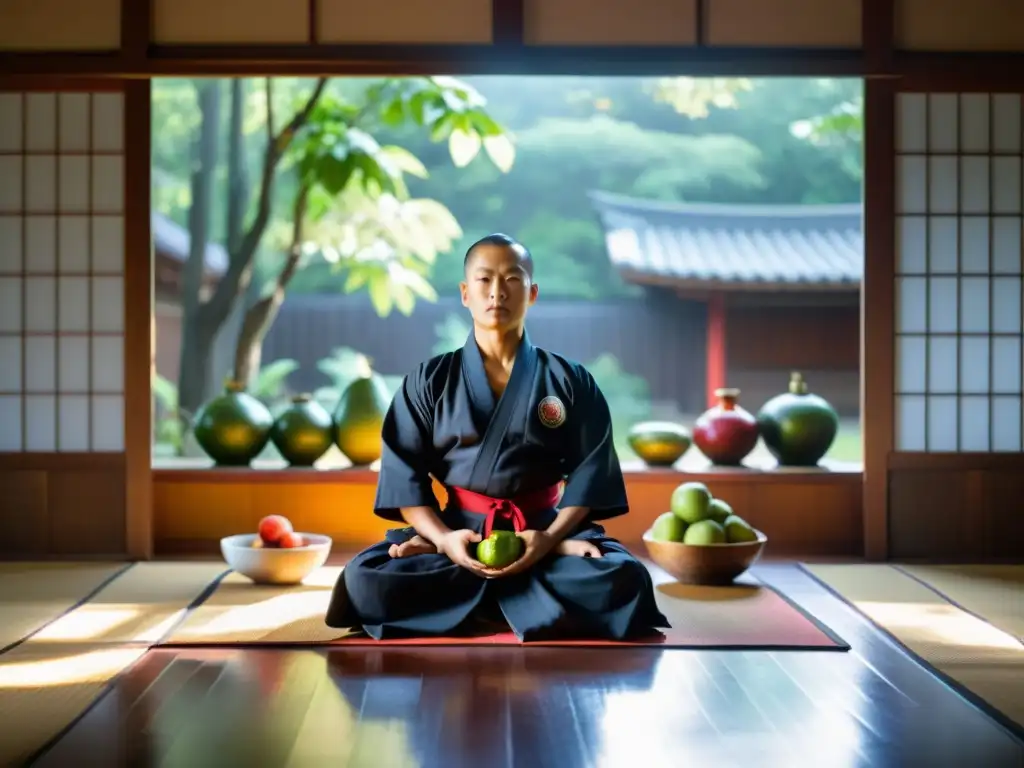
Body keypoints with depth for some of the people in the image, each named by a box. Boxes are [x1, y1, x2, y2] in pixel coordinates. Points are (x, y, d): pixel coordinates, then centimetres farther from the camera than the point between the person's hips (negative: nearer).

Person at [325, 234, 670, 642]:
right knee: (366, 578, -27)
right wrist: (442, 538, -17)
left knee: (622, 580, -30)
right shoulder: (429, 381, 5)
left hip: (544, 530, 0)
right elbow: (404, 473, 0)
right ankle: (522, 595, -14)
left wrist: (550, 539, -18)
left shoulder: (570, 381, 4)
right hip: (459, 531, 0)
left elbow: (588, 471, -1)